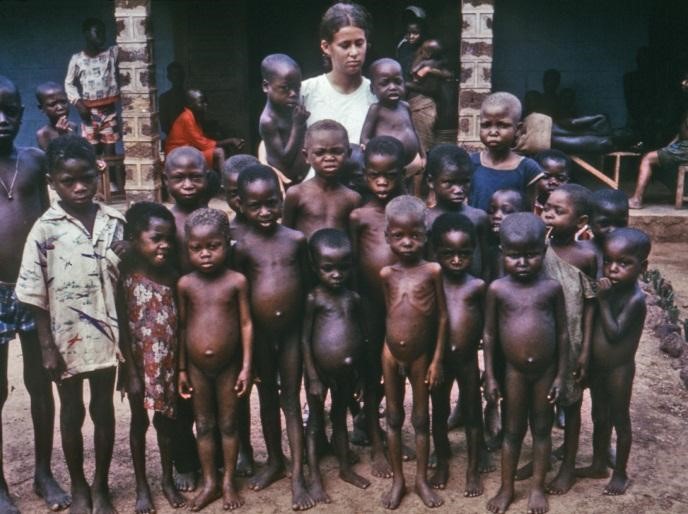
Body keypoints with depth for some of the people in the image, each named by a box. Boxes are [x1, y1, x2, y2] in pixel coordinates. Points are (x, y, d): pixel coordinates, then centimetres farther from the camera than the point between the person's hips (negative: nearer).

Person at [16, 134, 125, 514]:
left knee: (103, 409, 13)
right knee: (71, 412, 13)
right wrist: (47, 348, -8)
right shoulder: (45, 230, -10)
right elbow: (36, 297, -7)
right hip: (66, 338, -2)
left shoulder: (115, 223, -3)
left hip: (106, 335, 2)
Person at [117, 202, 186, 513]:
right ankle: (142, 486, 26)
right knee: (139, 422, 12)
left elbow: (181, 322, 2)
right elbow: (122, 330, -12)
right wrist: (132, 373, -13)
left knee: (166, 421, 15)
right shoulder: (126, 280, -13)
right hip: (140, 365, -3)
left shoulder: (172, 277, -2)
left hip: (169, 364, 3)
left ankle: (168, 480, 32)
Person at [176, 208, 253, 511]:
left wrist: (246, 367, -8)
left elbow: (246, 324, -6)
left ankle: (228, 482, 25)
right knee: (204, 426, 13)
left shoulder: (236, 281, -10)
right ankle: (209, 483, 27)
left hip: (228, 366, -2)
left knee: (228, 425, 11)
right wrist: (181, 369, 4)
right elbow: (182, 327, 2)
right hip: (196, 368, 2)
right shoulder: (185, 284, -4)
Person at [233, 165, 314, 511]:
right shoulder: (242, 247, -6)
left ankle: (298, 475, 11)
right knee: (267, 398, 16)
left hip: (292, 331, -1)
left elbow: (305, 283, 2)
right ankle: (274, 461, 34)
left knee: (291, 400, 6)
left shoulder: (296, 240, -5)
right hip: (259, 333, 1)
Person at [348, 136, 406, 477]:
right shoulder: (359, 215, -4)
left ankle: (366, 420, 41)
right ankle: (376, 446, 18)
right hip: (369, 301, -2)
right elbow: (352, 263, -2)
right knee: (371, 371, 7)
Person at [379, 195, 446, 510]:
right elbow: (387, 314, 6)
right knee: (393, 417, 12)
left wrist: (437, 359, -5)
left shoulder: (432, 271, -9)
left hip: (420, 356, -2)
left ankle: (422, 480, 25)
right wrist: (387, 351, 6)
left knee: (421, 418, 11)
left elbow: (442, 317, -5)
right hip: (391, 354, 2)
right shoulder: (386, 274, -2)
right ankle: (397, 480, 25)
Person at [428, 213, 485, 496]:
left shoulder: (477, 286, -5)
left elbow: (486, 328, 2)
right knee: (439, 413, 15)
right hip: (438, 357, 1)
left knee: (472, 413, 10)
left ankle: (473, 470, 24)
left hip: (468, 359, -1)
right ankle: (442, 464, 33)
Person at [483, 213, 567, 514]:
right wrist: (490, 376, -2)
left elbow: (562, 332, -1)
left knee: (542, 429, 14)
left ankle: (538, 487, 31)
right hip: (513, 371, 0)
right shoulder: (497, 289, -10)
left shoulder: (552, 288, -8)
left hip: (545, 371, 1)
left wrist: (560, 375, -2)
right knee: (512, 430, 14)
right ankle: (506, 488, 29)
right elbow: (489, 334, -3)